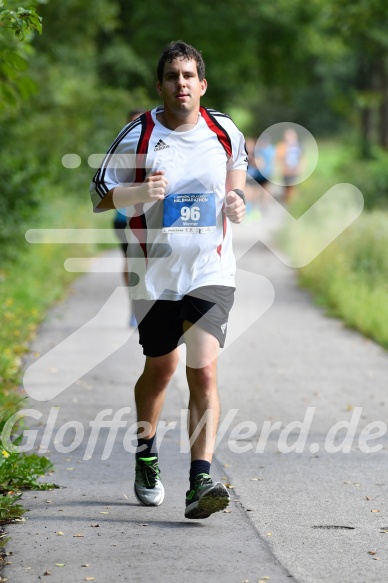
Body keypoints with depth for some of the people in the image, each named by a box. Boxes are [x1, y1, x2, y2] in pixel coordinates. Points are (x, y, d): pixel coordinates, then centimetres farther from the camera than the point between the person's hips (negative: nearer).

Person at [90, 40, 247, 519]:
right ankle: (146, 457, 41)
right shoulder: (137, 136, -6)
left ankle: (200, 482, -17)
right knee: (160, 369, 15)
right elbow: (99, 195, -1)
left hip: (210, 271, 0)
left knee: (204, 372, -14)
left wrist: (236, 201, 2)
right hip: (155, 273, 0)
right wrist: (139, 192, -20)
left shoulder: (225, 132, 0)